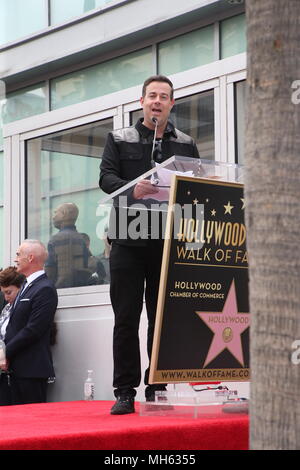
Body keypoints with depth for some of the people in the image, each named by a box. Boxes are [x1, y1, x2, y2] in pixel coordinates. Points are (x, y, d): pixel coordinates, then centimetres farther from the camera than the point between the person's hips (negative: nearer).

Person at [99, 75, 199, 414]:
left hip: (169, 241, 2)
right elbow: (106, 176, -2)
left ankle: (157, 388, 11)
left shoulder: (185, 144, 16)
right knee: (126, 318, -3)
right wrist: (133, 190, -22)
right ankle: (125, 392, 1)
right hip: (128, 239, -2)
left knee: (163, 318, 4)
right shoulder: (119, 139, 11)